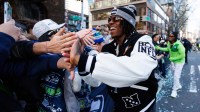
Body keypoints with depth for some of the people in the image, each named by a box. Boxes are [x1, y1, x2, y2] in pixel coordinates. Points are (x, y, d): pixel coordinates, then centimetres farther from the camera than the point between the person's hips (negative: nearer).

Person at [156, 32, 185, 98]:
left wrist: (172, 58, -26)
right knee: (175, 75, 21)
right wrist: (160, 48, -1)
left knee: (176, 76, -6)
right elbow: (168, 49, 10)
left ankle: (174, 90, 8)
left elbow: (182, 55, -29)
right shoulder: (169, 43, -10)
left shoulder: (178, 45, -32)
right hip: (173, 61, 7)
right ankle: (178, 86, 42)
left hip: (179, 62, -7)